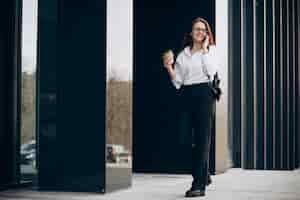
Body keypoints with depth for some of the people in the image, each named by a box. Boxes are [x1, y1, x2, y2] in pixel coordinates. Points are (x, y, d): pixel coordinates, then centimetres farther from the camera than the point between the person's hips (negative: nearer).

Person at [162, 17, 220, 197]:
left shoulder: (211, 50, 8)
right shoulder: (183, 54, 15)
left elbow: (211, 71, -11)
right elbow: (177, 81, 10)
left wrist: (204, 49, -5)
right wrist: (169, 67, -5)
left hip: (204, 93, -4)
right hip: (187, 95, 4)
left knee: (202, 138, -7)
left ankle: (199, 185, -9)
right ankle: (204, 176, 25)